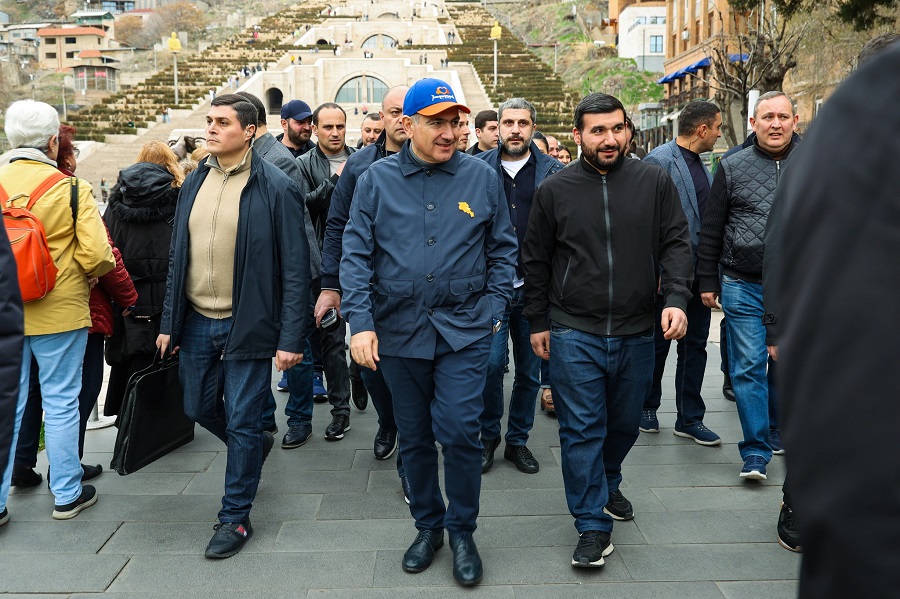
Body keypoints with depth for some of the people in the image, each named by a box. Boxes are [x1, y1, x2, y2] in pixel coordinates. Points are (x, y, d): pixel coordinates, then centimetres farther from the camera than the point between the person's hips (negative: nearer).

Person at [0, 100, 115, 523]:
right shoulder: (71, 187, -11)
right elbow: (98, 254, -17)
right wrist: (86, 274, 4)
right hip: (59, 312, -3)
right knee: (60, 403, 8)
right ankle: (67, 494, 20)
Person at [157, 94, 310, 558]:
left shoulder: (276, 188, -11)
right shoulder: (194, 183, 7)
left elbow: (295, 269, -12)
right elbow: (177, 256, 11)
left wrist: (291, 338, -15)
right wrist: (169, 322, 9)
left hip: (247, 324, -6)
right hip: (196, 322, 6)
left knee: (242, 423, 3)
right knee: (198, 407, 18)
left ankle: (235, 517, 20)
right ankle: (256, 445, 47)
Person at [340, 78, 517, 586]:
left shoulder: (482, 176, 1)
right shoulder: (377, 180, 1)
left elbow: (503, 248, 7)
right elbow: (356, 255, -2)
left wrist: (493, 309, -1)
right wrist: (361, 323, -10)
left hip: (465, 330, -1)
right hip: (399, 332, 2)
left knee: (459, 431, -6)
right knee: (415, 438, 13)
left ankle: (462, 532, 17)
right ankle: (428, 526, 33)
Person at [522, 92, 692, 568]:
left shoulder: (654, 182, 1)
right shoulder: (554, 190, 0)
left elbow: (675, 243, 3)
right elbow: (536, 261, 7)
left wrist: (676, 297, -13)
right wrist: (538, 322, 7)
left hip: (636, 332, 2)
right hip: (573, 334, -2)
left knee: (624, 422, 18)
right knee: (581, 429, 0)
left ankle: (607, 484, 45)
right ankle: (593, 524, 12)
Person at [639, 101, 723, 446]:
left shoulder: (701, 165, 14)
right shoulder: (660, 161, -12)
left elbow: (709, 219, 17)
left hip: (699, 274, 8)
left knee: (695, 344, 11)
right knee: (658, 344, 7)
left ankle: (690, 419, 21)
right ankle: (647, 408, 26)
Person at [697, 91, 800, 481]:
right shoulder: (732, 168, 2)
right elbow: (711, 230, 4)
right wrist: (707, 281, 3)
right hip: (743, 286, -1)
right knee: (748, 367, -2)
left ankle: (779, 434, 34)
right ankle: (756, 451, 6)